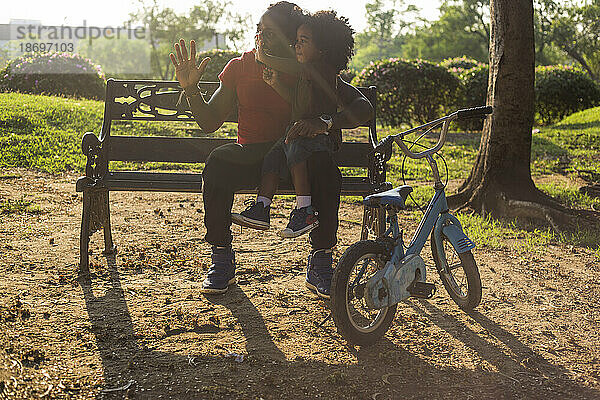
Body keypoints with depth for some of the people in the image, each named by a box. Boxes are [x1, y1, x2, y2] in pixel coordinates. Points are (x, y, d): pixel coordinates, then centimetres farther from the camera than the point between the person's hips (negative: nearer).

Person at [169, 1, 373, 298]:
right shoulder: (239, 67, 6)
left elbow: (363, 107, -8)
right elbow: (210, 122, 8)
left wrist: (326, 123, -26)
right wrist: (191, 89, -10)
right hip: (250, 158, 1)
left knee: (323, 165, -34)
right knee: (218, 160, -31)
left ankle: (320, 262, -19)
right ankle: (221, 258, -17)